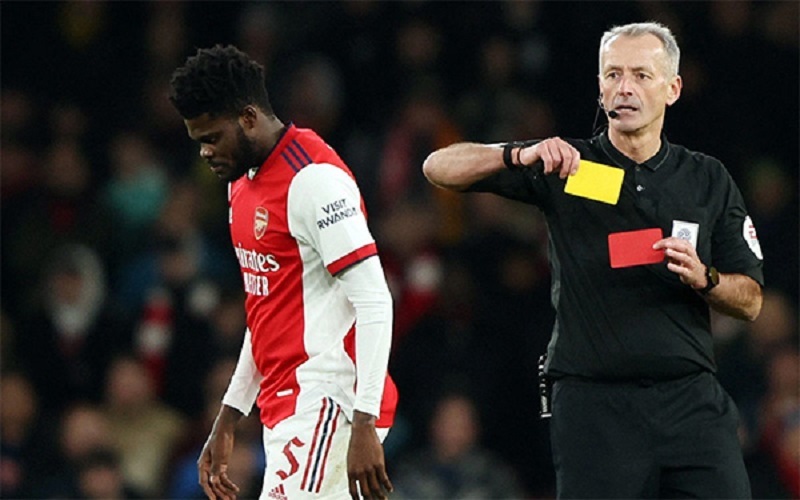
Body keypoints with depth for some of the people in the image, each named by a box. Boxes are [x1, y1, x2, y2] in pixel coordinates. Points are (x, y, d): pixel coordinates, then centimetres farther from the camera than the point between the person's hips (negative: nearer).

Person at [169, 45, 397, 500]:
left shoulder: (313, 179, -13)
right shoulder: (243, 184, 17)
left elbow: (375, 301, -18)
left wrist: (364, 426, -24)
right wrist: (228, 419, 23)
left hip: (328, 403, -9)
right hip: (287, 408, 9)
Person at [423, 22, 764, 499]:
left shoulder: (710, 180, 11)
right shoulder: (566, 166, 5)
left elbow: (751, 301, 12)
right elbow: (440, 168, -2)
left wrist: (702, 278, -10)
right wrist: (520, 156, -20)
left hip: (692, 400, 2)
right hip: (592, 402, -2)